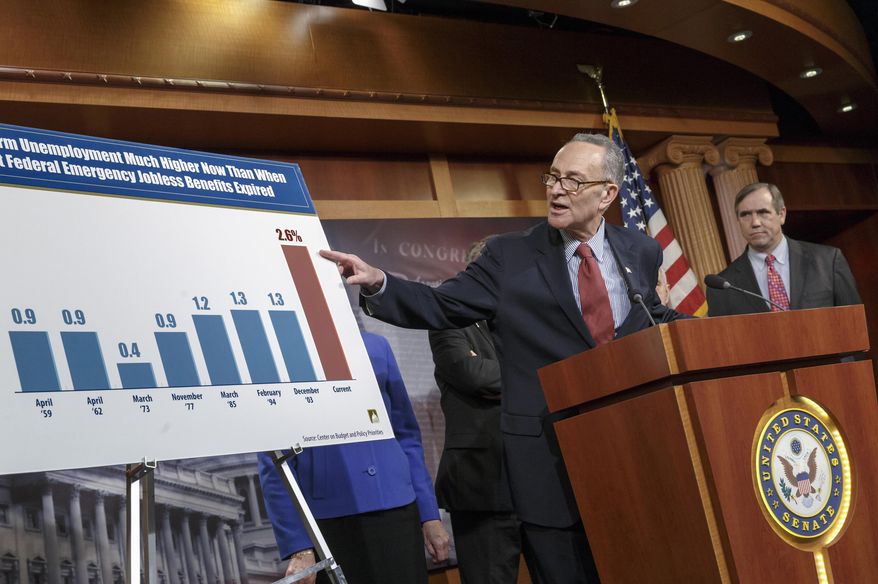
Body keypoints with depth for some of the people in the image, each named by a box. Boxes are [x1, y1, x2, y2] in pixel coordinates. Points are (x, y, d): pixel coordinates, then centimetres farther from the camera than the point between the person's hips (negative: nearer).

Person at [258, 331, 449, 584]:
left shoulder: (376, 346, 10)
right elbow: (274, 464, -5)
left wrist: (429, 513, 9)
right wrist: (298, 546, -10)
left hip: (397, 507, 3)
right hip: (328, 519, -3)